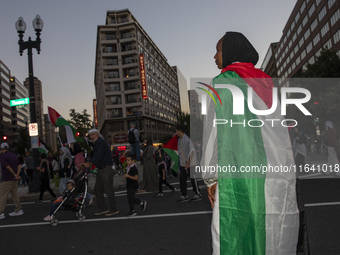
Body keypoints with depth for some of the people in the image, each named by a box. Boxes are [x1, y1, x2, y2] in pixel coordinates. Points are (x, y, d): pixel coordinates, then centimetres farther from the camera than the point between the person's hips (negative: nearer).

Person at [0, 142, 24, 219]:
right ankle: (18, 210, 16)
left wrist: (14, 175, -11)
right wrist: (17, 174, -6)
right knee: (14, 194, 14)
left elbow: (8, 167, -19)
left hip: (7, 180, -8)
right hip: (14, 179, 8)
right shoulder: (13, 155, 13)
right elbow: (19, 165, 6)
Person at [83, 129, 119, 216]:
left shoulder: (102, 142, -12)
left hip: (106, 169, -10)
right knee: (97, 189, 11)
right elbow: (94, 156, 14)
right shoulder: (96, 144, 18)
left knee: (108, 189, -6)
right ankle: (103, 208, 18)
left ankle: (113, 209, 3)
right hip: (100, 170, 10)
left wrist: (90, 164, -23)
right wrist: (87, 163, -2)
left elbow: (99, 156, -21)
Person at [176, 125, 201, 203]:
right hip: (183, 164, 8)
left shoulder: (187, 139, -16)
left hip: (190, 164, -8)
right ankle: (184, 196, 12)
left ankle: (198, 195, 14)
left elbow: (191, 151, -19)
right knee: (182, 179, 6)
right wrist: (180, 161, 18)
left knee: (193, 179, 1)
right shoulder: (180, 140, 12)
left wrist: (188, 163, -20)